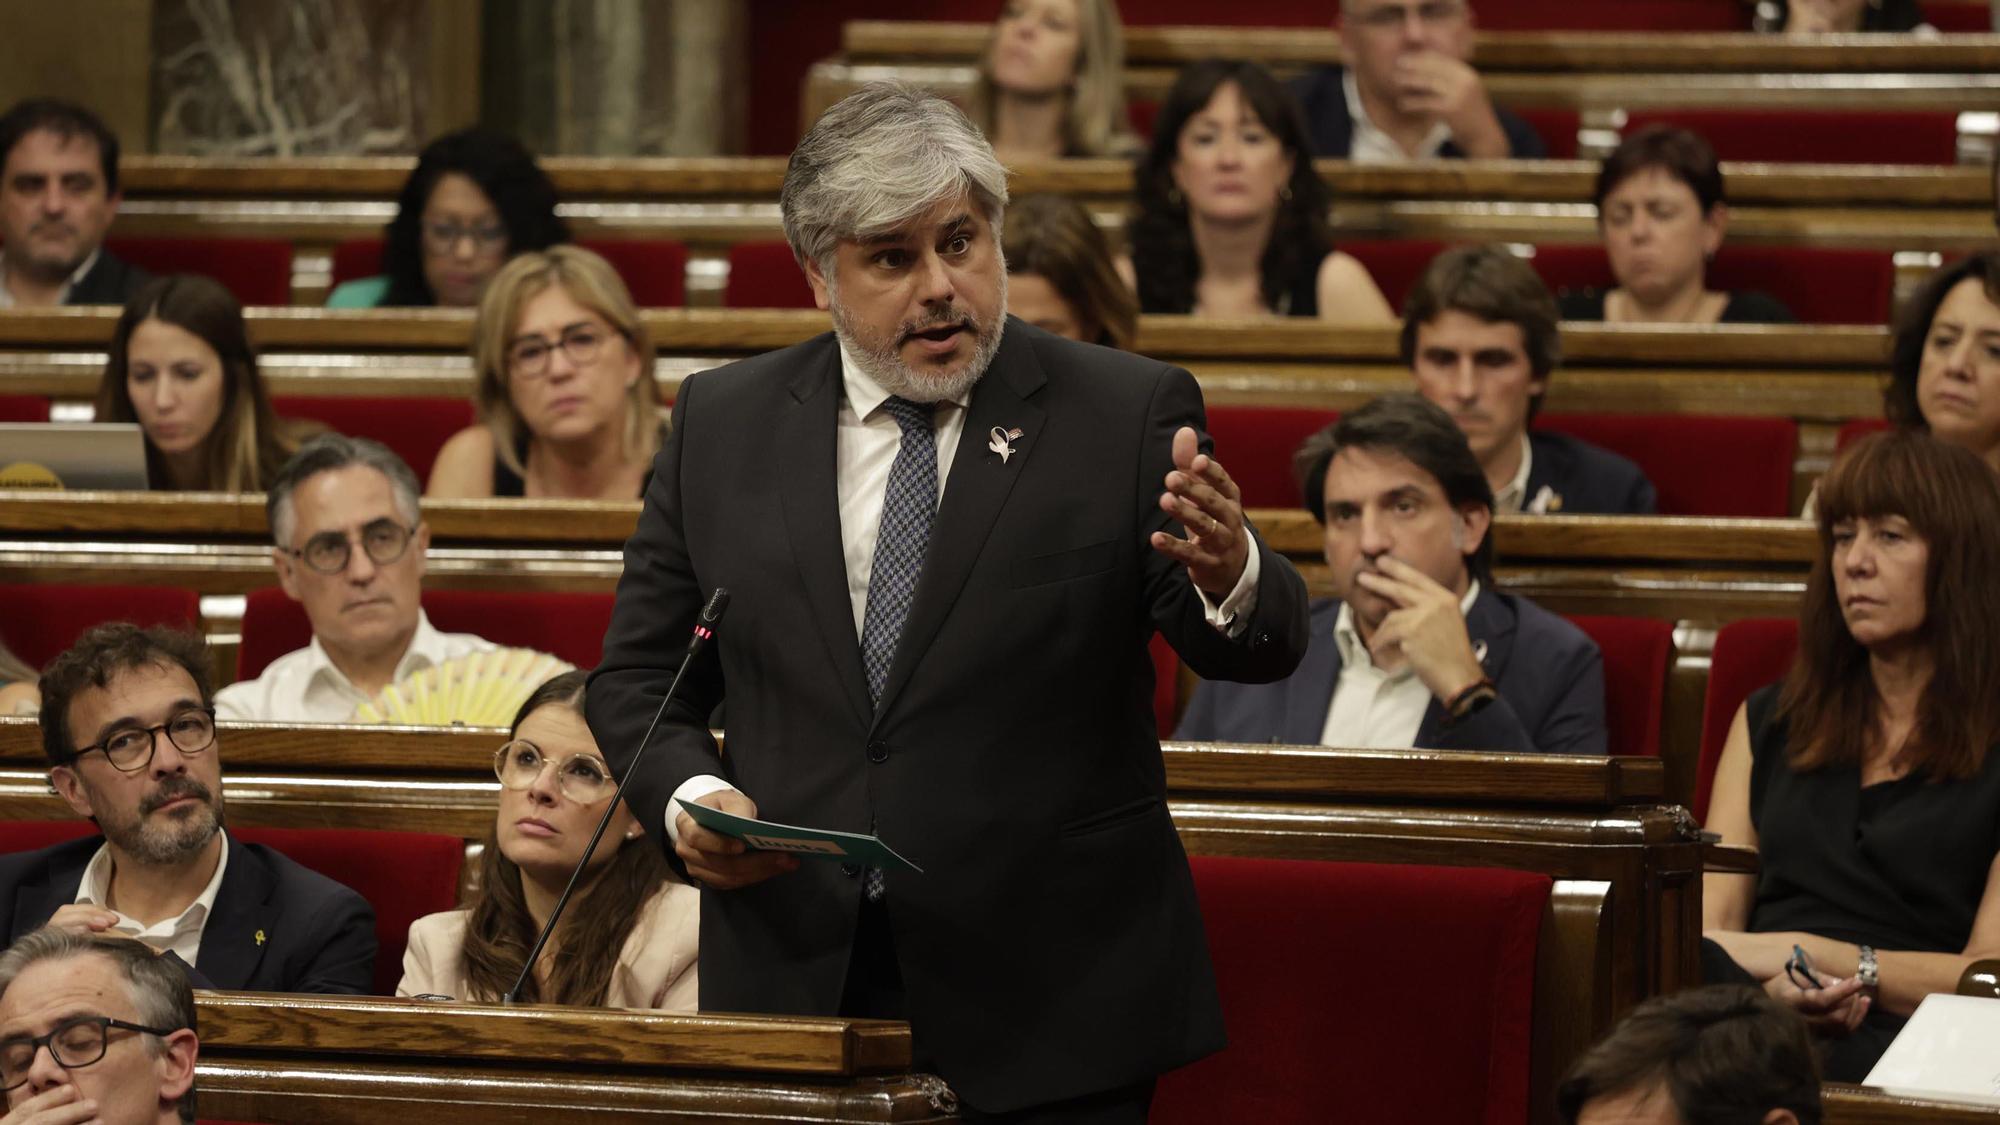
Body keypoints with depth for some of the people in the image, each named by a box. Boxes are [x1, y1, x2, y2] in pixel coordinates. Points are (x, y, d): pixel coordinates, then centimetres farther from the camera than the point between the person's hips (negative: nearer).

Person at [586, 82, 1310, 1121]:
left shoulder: (1127, 413, -2)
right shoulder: (720, 424, 6)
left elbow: (1258, 649, -9)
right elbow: (639, 677, 12)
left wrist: (1227, 576, -33)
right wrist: (687, 795, -9)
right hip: (795, 987, 2)